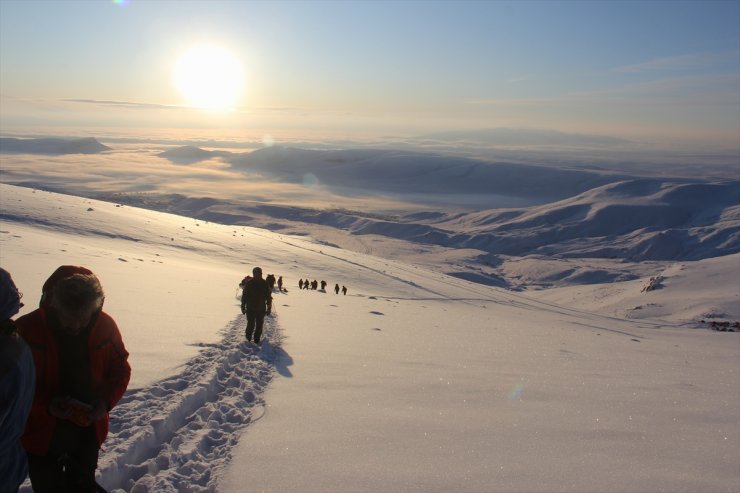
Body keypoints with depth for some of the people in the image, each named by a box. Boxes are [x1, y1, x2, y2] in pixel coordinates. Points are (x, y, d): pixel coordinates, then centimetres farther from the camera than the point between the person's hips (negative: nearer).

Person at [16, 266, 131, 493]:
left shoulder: (105, 326, -12)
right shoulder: (27, 329, -20)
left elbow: (120, 370, 0)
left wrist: (106, 401, -17)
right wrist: (47, 405, -27)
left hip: (89, 430, 2)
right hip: (41, 434, -2)